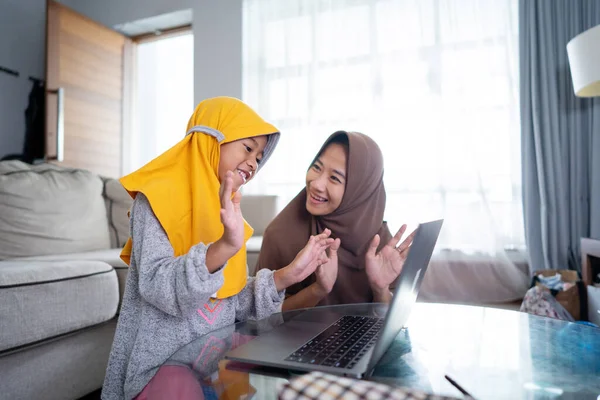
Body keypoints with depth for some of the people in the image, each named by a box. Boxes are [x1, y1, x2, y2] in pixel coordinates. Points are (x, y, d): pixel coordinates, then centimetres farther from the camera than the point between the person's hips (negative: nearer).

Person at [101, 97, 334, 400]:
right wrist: (224, 248, -40)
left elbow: (235, 304, 3)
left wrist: (286, 276, -12)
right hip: (162, 368, -6)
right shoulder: (158, 196, -11)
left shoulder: (227, 211, 7)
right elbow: (158, 288, -25)